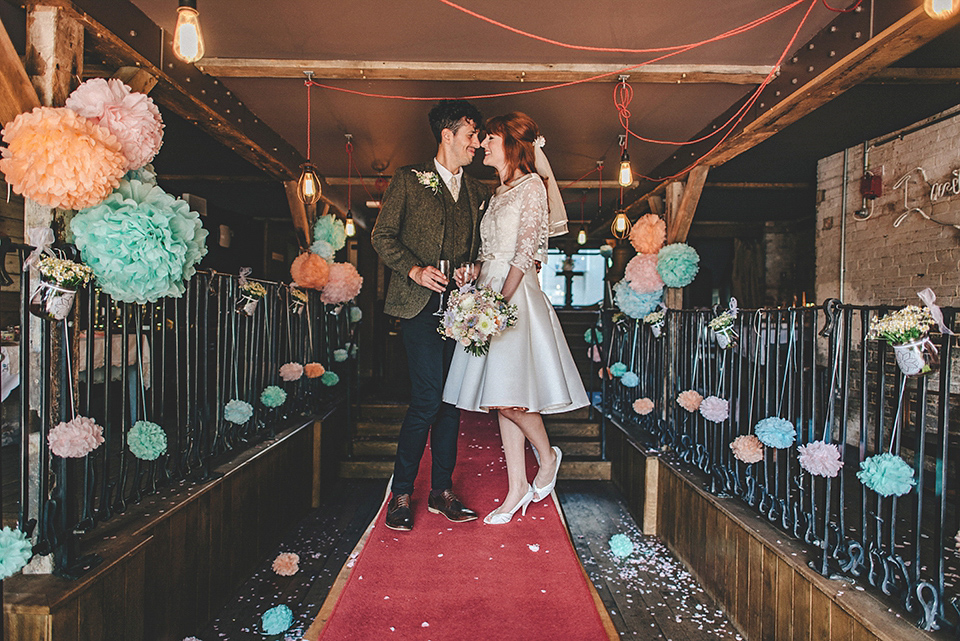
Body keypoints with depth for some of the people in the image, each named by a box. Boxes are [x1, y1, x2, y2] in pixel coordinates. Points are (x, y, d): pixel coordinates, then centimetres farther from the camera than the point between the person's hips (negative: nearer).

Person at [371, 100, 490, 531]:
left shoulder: (477, 193, 19)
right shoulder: (409, 180, 5)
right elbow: (383, 236, 1)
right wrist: (414, 269, -12)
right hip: (420, 303, -5)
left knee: (451, 401, 6)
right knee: (428, 399, -12)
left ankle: (442, 491, 18)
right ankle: (401, 494, 3)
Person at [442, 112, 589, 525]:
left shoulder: (532, 187, -4)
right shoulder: (499, 194, 20)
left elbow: (526, 252, -13)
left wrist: (502, 300, -20)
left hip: (516, 295, -8)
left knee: (508, 395, -12)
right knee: (500, 397, 6)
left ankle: (547, 454, 15)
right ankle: (517, 488, 13)